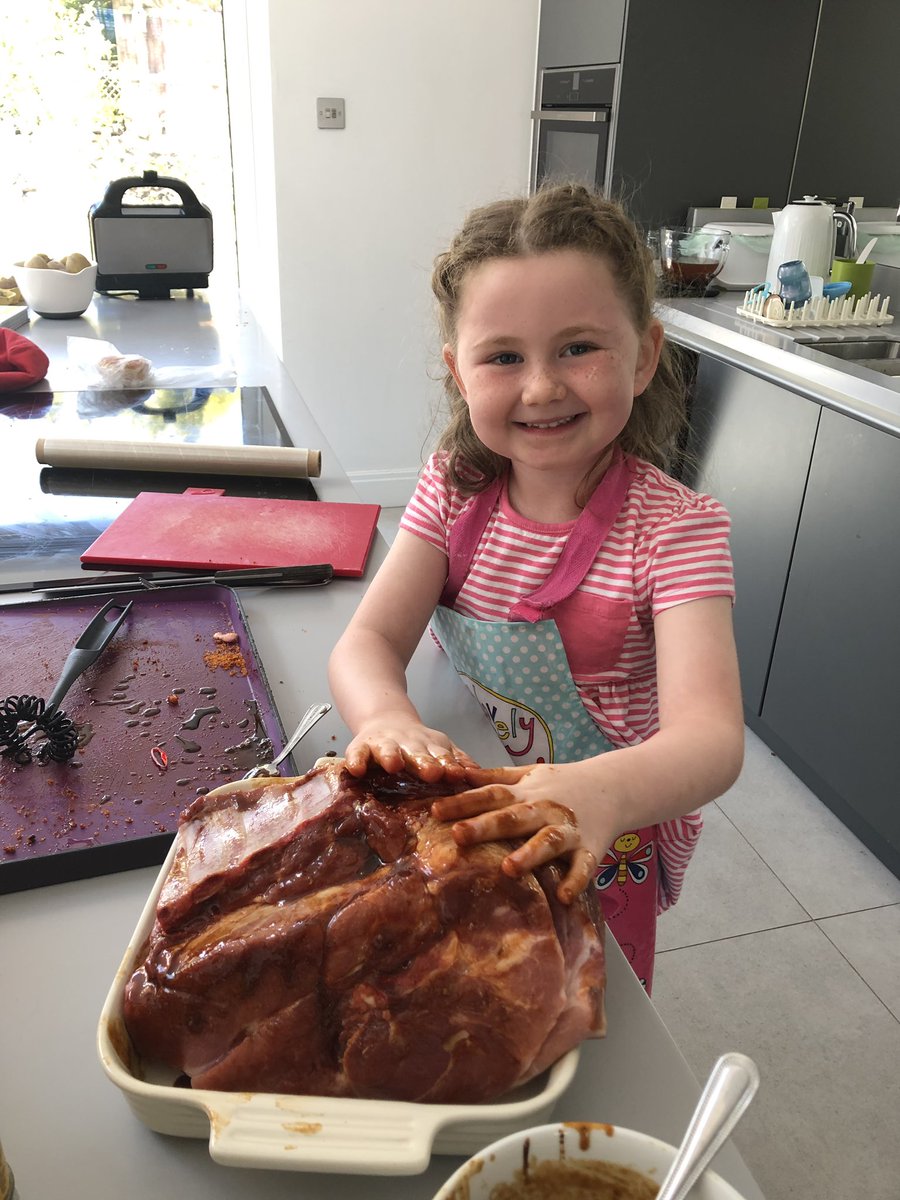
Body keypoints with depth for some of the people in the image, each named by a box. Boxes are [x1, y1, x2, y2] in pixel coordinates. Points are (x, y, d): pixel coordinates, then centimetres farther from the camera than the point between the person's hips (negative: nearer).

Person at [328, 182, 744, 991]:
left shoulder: (675, 528, -23)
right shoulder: (454, 489, -11)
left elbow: (709, 737, -35)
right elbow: (369, 639, -18)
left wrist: (602, 793, -57)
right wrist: (389, 719, -42)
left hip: (601, 853, -3)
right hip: (466, 817, 4)